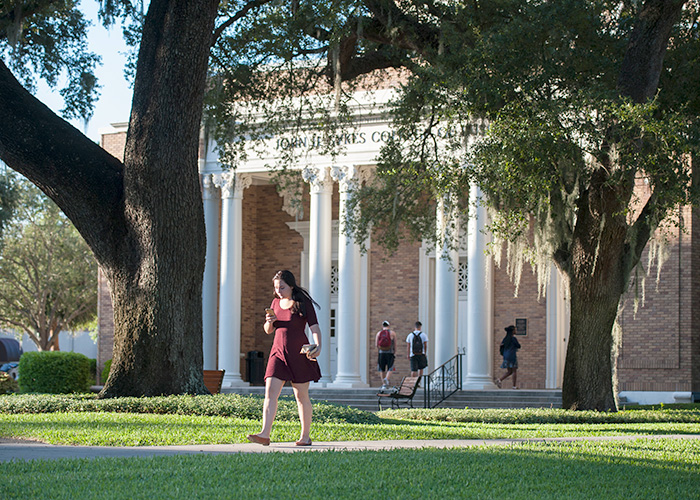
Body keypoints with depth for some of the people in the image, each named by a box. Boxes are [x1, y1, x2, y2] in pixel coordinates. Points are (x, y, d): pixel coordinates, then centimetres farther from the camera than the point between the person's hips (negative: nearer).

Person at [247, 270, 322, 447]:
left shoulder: (303, 303, -4)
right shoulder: (276, 303, 11)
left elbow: (314, 327, -11)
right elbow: (268, 331, 18)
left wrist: (318, 346, -28)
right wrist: (269, 321, -5)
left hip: (298, 354, -4)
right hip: (278, 353, 4)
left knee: (301, 396, 2)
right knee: (270, 393, -10)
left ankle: (305, 436, 13)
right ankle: (265, 434, -19)